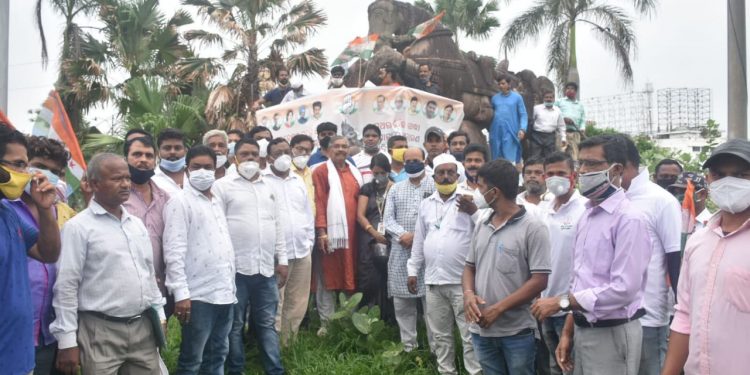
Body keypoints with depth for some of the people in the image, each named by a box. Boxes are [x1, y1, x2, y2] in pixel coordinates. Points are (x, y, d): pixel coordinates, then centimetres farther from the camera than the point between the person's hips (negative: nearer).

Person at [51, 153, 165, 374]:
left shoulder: (137, 224, 12)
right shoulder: (78, 227, -8)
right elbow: (66, 286, -10)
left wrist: (159, 315, 15)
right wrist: (67, 341, -12)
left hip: (143, 327, 6)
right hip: (101, 332, -5)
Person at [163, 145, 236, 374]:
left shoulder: (216, 201, 16)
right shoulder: (180, 202, -7)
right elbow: (174, 252, -14)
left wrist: (231, 284, 15)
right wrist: (181, 293, -20)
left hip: (225, 293, 7)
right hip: (199, 295, -7)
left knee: (217, 355, 15)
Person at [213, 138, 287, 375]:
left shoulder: (269, 188, 15)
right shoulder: (223, 186, -1)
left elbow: (278, 226, 17)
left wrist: (282, 260, 12)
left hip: (266, 268, 4)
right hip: (235, 268, -4)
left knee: (267, 324, 10)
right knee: (235, 325, 6)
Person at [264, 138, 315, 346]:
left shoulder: (299, 181, 15)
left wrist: (310, 240, 12)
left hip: (302, 250, 6)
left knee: (298, 303, 11)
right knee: (275, 303, 0)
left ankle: (290, 341, 22)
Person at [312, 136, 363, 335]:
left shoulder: (355, 172, 17)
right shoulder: (321, 171, -1)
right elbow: (319, 202, -8)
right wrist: (321, 230, -15)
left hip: (351, 233, 5)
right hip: (330, 232, -5)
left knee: (350, 277, 9)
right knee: (328, 278, 0)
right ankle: (326, 322, 7)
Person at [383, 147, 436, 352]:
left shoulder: (436, 186, 1)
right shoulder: (396, 189, 15)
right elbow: (388, 218, 7)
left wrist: (416, 235, -14)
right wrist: (402, 235, -11)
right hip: (401, 252, 4)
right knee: (402, 301, 7)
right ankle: (408, 346, 18)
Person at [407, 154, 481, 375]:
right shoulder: (426, 204, 12)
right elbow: (419, 240, 17)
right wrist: (413, 270, 15)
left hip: (462, 281, -5)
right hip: (433, 281, 5)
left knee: (470, 336, -1)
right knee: (441, 336, 14)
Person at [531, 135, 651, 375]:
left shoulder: (629, 219, -15)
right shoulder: (586, 216, 10)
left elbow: (624, 289, -22)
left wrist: (561, 302, -16)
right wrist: (567, 333, 11)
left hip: (612, 334, -7)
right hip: (582, 330, 7)